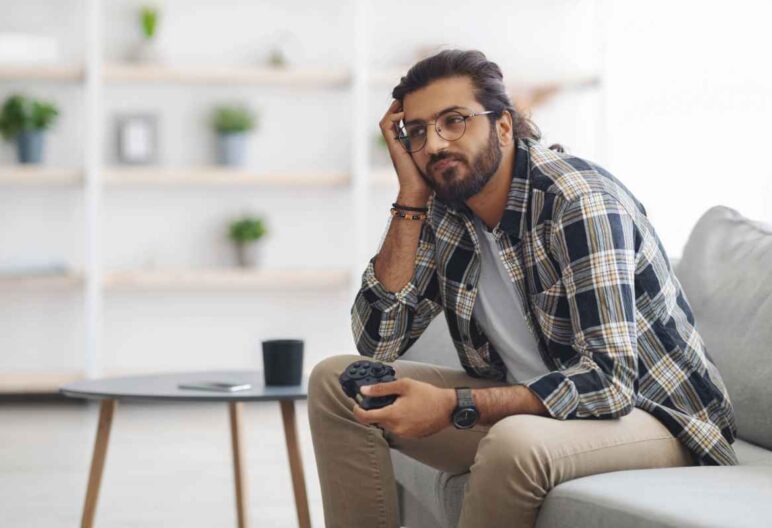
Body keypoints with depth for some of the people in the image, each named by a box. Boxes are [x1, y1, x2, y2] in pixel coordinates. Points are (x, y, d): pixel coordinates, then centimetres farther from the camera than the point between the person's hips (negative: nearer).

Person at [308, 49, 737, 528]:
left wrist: (454, 407, -35)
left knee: (515, 441, -40)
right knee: (335, 381, -2)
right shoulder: (443, 211, -1)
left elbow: (609, 379, -31)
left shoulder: (581, 202, -24)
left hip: (650, 413, -7)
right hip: (524, 402, 7)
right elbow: (378, 342, -6)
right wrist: (411, 198, -12)